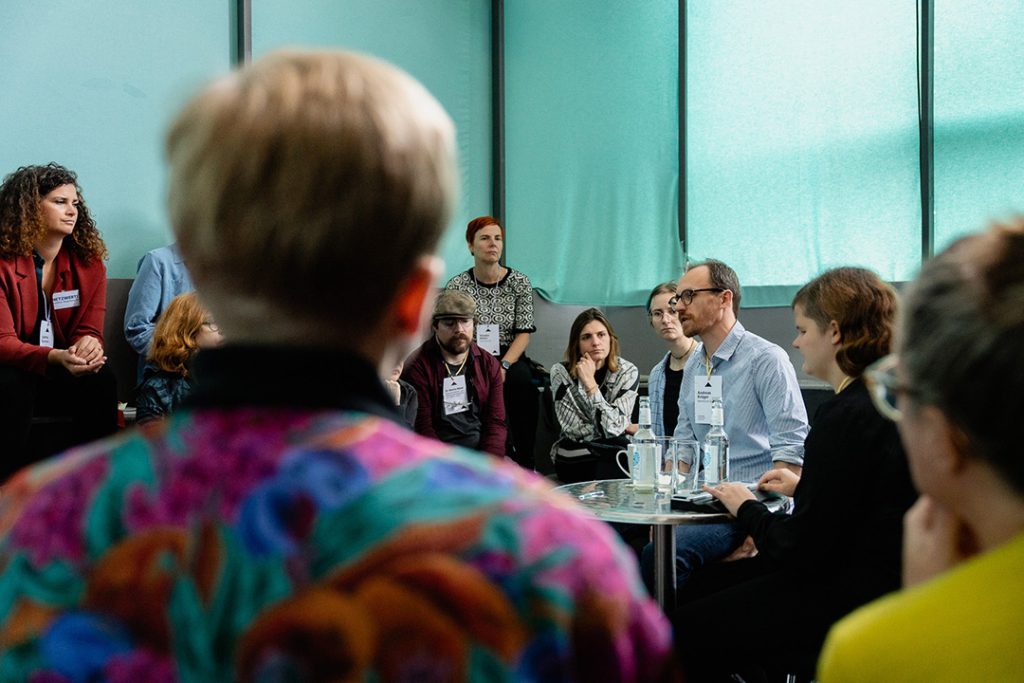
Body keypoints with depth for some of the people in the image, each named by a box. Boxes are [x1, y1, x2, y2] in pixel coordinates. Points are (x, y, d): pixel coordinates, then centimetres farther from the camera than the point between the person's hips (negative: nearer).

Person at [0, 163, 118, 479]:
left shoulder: (89, 263, 1)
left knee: (102, 380, -27)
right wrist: (54, 358, -38)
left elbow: (89, 330, -2)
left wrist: (89, 346, -30)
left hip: (68, 373, 3)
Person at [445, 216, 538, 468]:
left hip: (511, 359, 1)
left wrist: (503, 365, -17)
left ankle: (523, 464, -24)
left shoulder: (519, 282, 4)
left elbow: (524, 333, -1)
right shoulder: (456, 286, 2)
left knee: (521, 381, -33)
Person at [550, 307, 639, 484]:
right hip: (574, 460, -2)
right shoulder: (561, 373, -8)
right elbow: (575, 430, -12)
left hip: (614, 453, 2)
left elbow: (612, 427, -18)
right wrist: (627, 427, -8)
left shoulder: (627, 372, -6)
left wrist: (590, 383, -22)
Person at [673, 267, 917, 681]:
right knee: (698, 588, 18)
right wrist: (803, 486, 17)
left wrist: (746, 508, -4)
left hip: (844, 600, -10)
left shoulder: (847, 415, -23)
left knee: (687, 631, 1)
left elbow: (800, 549, -21)